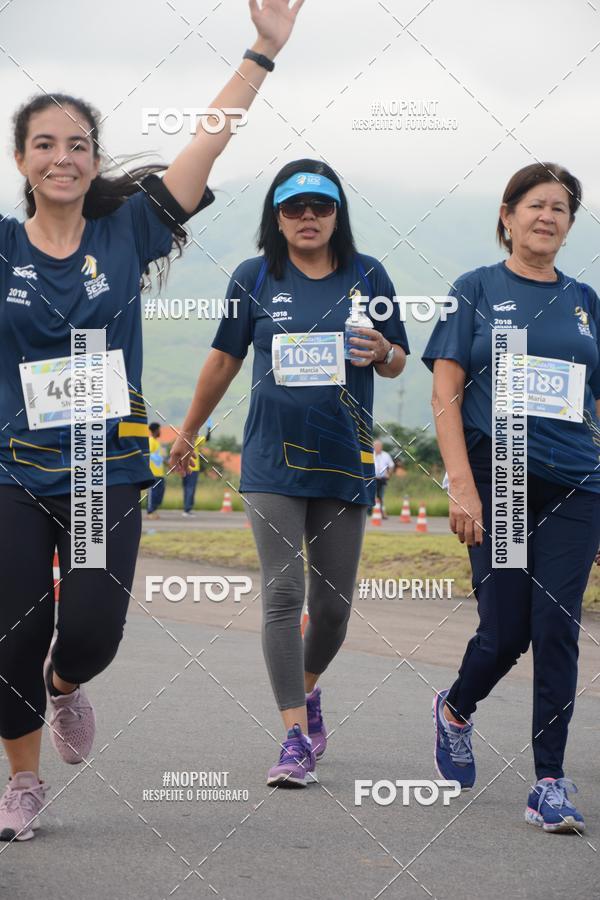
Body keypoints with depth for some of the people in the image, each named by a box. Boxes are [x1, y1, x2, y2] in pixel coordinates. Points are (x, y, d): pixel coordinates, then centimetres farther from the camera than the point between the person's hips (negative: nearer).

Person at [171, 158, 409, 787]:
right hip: (273, 459, -1)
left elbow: (398, 361, 10)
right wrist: (187, 434, 20)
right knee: (283, 592, -11)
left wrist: (381, 352, -14)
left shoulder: (366, 275, 5)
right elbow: (224, 360, 13)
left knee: (334, 602, 7)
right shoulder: (255, 279, 3)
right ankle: (297, 736, -9)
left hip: (344, 459, 1)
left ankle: (308, 687, 37)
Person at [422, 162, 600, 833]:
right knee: (505, 631, 0)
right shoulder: (478, 291, 2)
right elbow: (445, 394, -3)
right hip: (498, 481, -3)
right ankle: (455, 711, 32)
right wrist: (462, 486, -13)